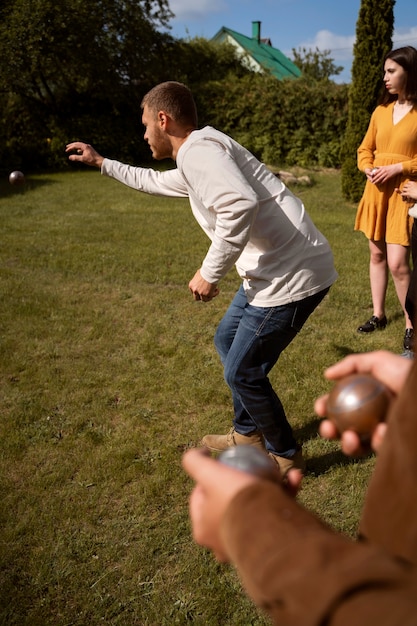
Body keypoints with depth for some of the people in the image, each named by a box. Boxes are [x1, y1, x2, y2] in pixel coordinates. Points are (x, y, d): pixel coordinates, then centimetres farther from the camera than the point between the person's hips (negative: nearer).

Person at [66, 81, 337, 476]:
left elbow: (241, 204, -32)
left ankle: (284, 455, 25)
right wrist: (102, 163, 45)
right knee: (227, 341, 23)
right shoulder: (197, 159, 19)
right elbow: (155, 181, 40)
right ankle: (248, 434, 40)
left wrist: (210, 273, -22)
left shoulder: (196, 150, -13)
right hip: (274, 269, 10)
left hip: (292, 276, -10)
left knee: (242, 372, 3)